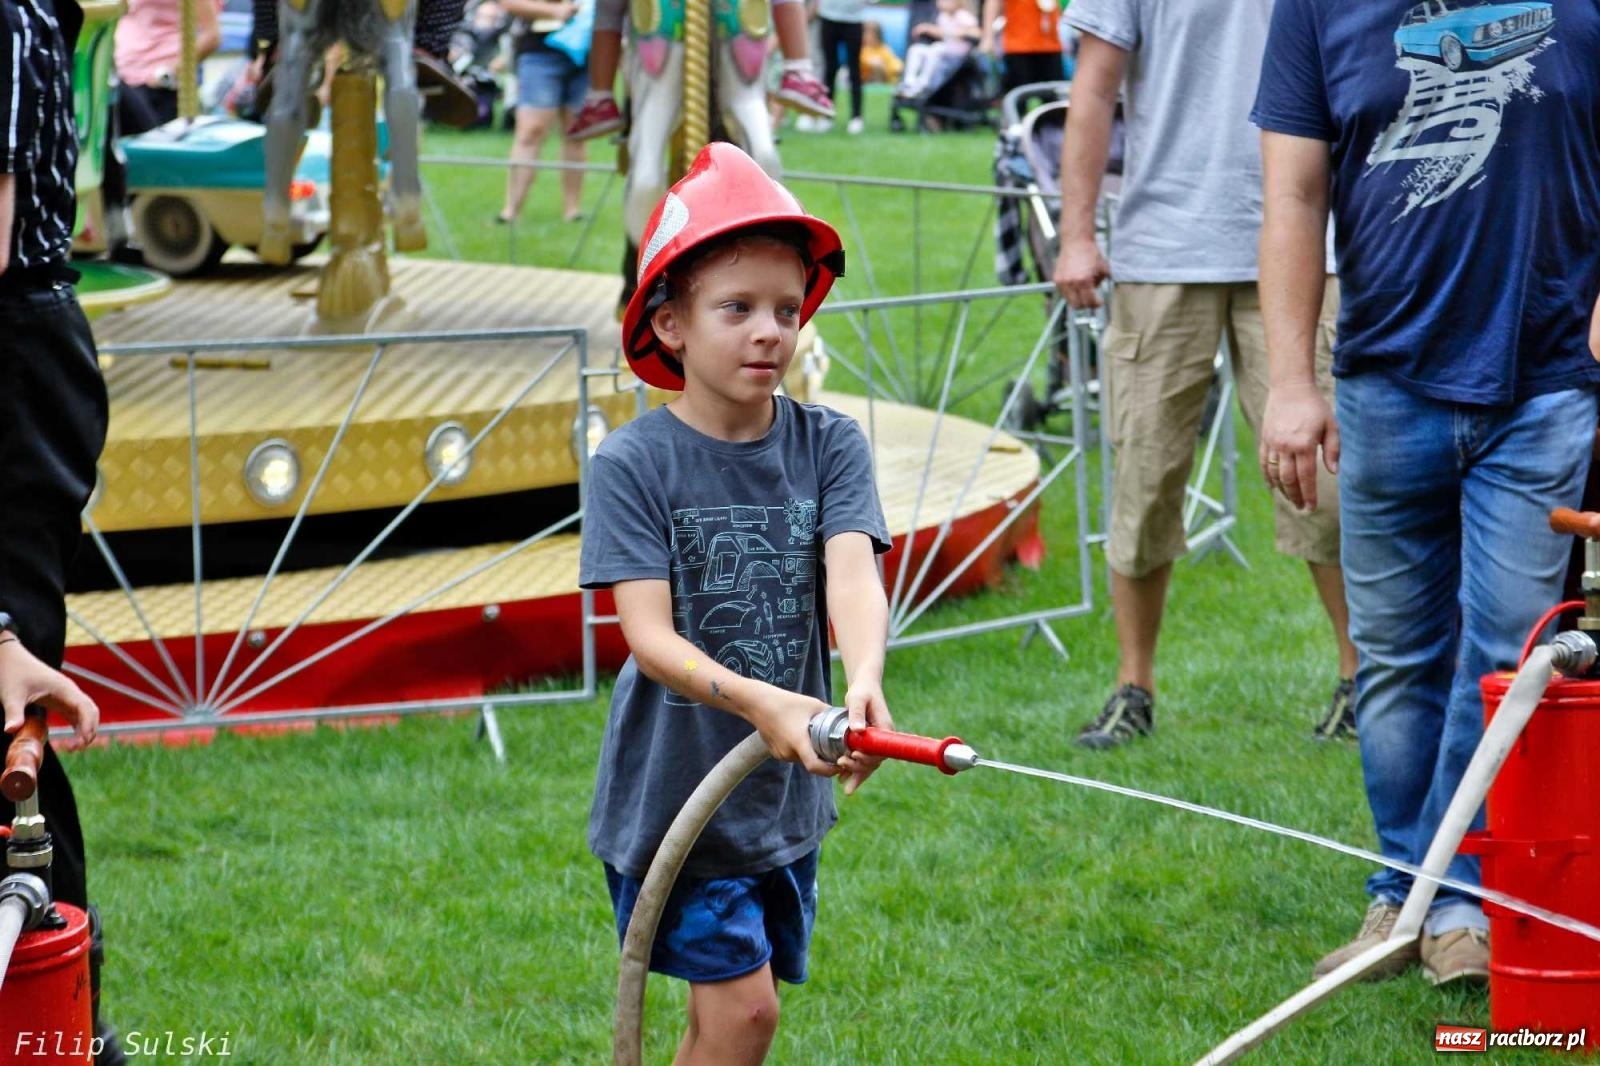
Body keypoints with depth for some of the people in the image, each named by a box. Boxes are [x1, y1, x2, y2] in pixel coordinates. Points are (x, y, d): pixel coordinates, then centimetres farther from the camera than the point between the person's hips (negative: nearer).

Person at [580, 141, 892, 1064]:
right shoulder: (634, 465, -12)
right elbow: (651, 638, -19)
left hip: (786, 791, 4)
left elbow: (853, 575, -19)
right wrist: (758, 702, -38)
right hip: (672, 790, -4)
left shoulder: (830, 445, -3)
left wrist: (864, 681, -40)